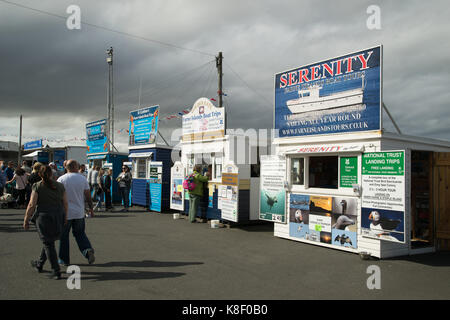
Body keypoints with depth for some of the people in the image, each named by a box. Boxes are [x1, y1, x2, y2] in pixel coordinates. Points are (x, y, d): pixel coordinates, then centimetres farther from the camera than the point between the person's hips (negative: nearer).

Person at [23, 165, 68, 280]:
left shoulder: (37, 186, -6)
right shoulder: (60, 186, 3)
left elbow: (31, 205, -9)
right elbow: (65, 203, 6)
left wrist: (26, 220, 0)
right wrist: (65, 217, 17)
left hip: (44, 217, -4)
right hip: (58, 217, 4)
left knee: (49, 244, 3)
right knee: (49, 241, 21)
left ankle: (56, 271, 1)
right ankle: (39, 264, 39)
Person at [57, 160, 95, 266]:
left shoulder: (61, 179, -7)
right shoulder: (83, 179, -1)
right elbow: (88, 195, 1)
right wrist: (91, 208, 11)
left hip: (65, 213, -2)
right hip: (79, 213, 2)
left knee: (63, 236, 11)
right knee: (80, 233, 16)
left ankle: (64, 259, 18)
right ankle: (88, 250, -6)